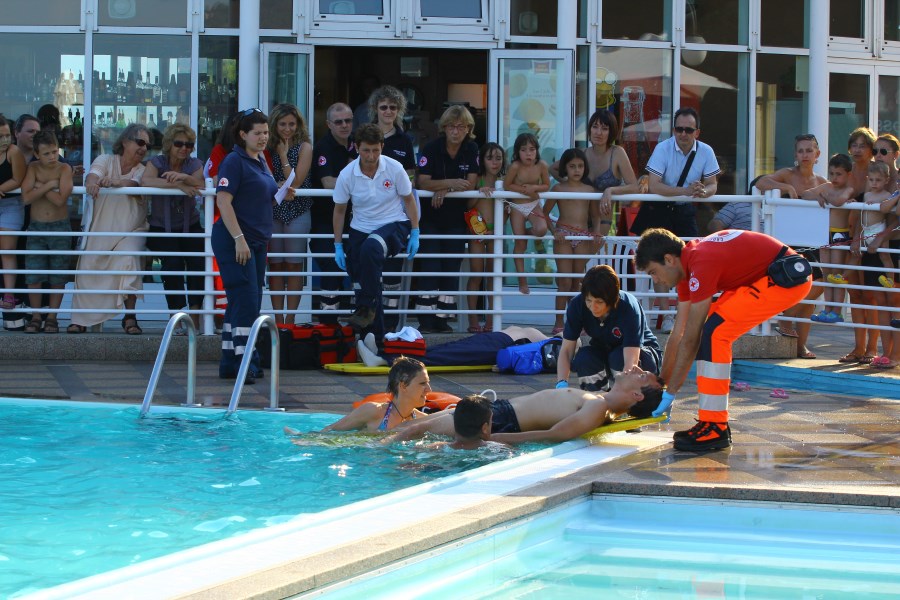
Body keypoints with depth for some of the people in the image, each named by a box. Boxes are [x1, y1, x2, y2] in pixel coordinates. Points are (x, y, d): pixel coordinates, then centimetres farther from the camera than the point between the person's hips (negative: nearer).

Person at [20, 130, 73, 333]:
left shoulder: (64, 169, -7)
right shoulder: (33, 169, -2)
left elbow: (60, 199, -20)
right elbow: (26, 198, -16)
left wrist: (40, 187, -14)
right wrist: (49, 185, -17)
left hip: (60, 228, -1)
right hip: (36, 227, 1)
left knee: (58, 277, 3)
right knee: (33, 276, -1)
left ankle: (52, 317, 13)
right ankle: (36, 317, 10)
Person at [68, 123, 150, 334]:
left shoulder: (144, 170, 5)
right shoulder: (106, 161, 5)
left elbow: (135, 185, -18)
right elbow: (93, 174, -18)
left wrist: (114, 181, -41)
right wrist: (91, 183, -44)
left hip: (131, 231, -1)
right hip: (100, 230, 1)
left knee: (129, 260, -26)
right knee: (87, 271, -5)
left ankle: (130, 317, -17)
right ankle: (82, 319, 13)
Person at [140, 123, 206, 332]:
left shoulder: (194, 164, 2)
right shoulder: (157, 162, -4)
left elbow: (201, 185, -18)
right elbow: (145, 181, -26)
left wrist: (185, 177, -40)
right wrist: (178, 185, -33)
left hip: (190, 226, 2)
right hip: (162, 228, -2)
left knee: (198, 264, -16)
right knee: (172, 266, -20)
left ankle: (195, 320, -10)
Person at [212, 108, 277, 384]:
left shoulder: (260, 161, 16)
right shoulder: (235, 161, -11)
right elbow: (224, 201, -18)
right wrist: (239, 239, -23)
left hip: (256, 241, 9)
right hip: (235, 241, -9)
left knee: (241, 303, 10)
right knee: (246, 302, -13)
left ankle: (229, 363, 15)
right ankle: (242, 362, -12)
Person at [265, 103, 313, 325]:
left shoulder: (304, 147, -1)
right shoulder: (269, 148, 8)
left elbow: (295, 182, -9)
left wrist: (284, 155, -8)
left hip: (297, 212, -3)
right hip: (272, 212, 3)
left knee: (293, 265, 0)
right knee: (275, 265, 4)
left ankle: (290, 319, 2)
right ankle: (277, 318, 9)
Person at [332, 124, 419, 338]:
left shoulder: (394, 169, -11)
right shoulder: (347, 175, -7)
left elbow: (409, 199, 2)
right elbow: (339, 210, 4)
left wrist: (415, 234, -1)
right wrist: (338, 246, 4)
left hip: (393, 224, -3)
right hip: (361, 230, 3)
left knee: (370, 248, -36)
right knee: (359, 284, 0)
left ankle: (367, 308, -28)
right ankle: (375, 335, 15)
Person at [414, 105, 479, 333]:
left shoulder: (472, 150, 1)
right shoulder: (432, 148, -10)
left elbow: (471, 183, -5)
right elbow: (422, 182, -17)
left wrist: (444, 190, -18)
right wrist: (451, 182, -30)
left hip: (456, 218, 3)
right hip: (431, 217, -3)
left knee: (452, 268, 2)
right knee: (430, 267, -9)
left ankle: (442, 318, 7)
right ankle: (426, 320, -10)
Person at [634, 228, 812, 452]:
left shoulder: (702, 265, -23)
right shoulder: (687, 263, 7)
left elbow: (690, 340, -20)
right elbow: (677, 334, 13)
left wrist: (670, 392, -13)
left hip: (788, 278, -10)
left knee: (714, 332, -17)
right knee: (709, 331, 6)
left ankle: (715, 429, -14)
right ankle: (714, 423, 11)